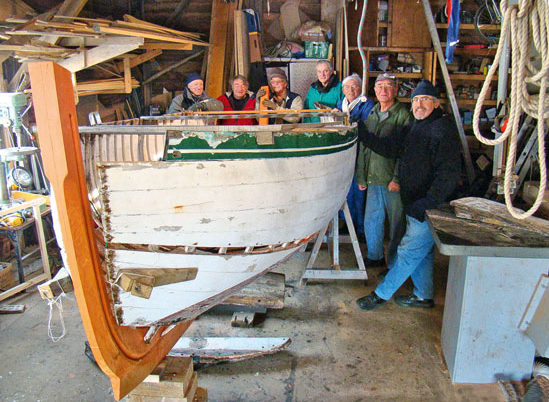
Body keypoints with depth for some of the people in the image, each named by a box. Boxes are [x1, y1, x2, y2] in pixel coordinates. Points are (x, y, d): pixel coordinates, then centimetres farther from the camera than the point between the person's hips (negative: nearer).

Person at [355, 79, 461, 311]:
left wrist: (427, 203, -27)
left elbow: (449, 173, -23)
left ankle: (381, 294, 12)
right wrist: (362, 133, 1)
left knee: (408, 252, 1)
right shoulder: (414, 128, 12)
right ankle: (423, 296, 34)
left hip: (429, 209, -9)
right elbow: (389, 147, 12)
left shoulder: (443, 130, -16)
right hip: (415, 205, 9)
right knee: (422, 252, 19)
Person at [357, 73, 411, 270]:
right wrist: (361, 176, 15)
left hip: (393, 180, -6)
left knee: (396, 223, 5)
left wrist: (397, 178, -17)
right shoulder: (372, 114, 13)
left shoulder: (402, 115, -6)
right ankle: (375, 256, 33)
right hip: (373, 179, 6)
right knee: (371, 220, 15)